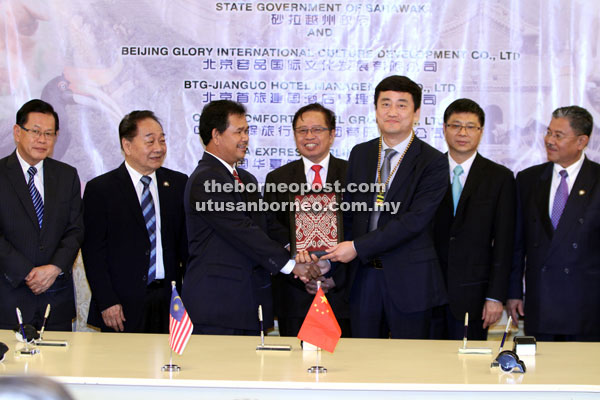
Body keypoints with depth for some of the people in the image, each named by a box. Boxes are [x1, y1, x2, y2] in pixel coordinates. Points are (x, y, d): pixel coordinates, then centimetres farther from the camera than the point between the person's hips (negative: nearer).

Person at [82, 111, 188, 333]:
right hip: (123, 307, -3)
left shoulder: (178, 184, 9)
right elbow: (93, 252, -3)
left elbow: (187, 243, 11)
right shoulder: (100, 189, -1)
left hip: (169, 302, 3)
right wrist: (106, 303, -10)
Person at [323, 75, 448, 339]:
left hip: (409, 280, -4)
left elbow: (414, 221, -16)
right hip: (363, 276, 4)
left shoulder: (433, 162, -7)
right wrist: (339, 253, 1)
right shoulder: (360, 154, 11)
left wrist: (357, 247, -17)